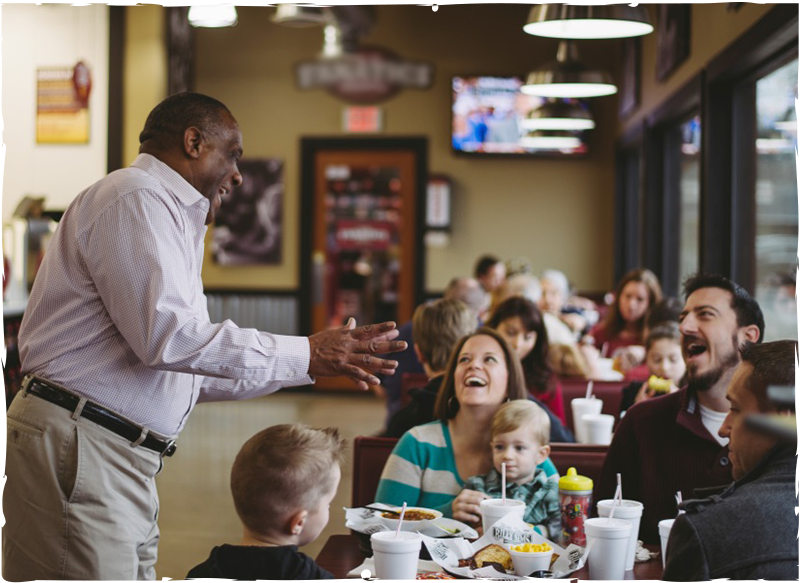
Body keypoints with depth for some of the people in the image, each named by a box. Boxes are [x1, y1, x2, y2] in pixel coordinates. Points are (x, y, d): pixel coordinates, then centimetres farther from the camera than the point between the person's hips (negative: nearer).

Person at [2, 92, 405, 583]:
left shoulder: (173, 220, 25)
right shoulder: (135, 198, -7)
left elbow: (189, 372, 24)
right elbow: (165, 335, -20)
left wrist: (319, 361, 20)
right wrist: (304, 357, -15)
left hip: (127, 465, 10)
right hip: (76, 448, -10)